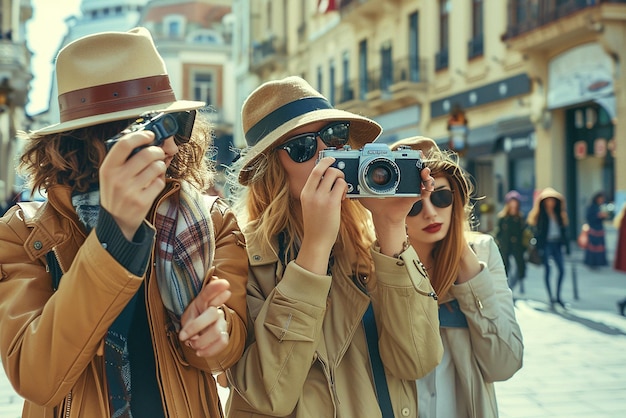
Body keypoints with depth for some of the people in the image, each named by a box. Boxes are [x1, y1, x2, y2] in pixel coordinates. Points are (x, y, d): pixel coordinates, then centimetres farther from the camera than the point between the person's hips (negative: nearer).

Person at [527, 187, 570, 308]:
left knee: (561, 269, -2)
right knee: (547, 269, -3)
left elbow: (563, 230, 16)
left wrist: (566, 244, 10)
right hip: (545, 244, -5)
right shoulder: (540, 215, 0)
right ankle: (551, 297, 2)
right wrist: (539, 246, -14)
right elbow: (537, 230, -6)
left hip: (556, 243, 5)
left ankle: (557, 296, 8)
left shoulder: (558, 214, 15)